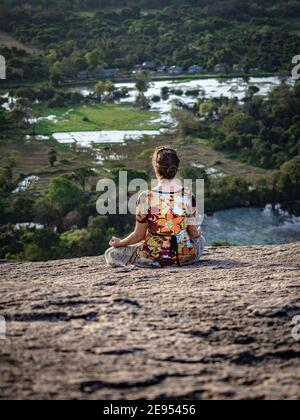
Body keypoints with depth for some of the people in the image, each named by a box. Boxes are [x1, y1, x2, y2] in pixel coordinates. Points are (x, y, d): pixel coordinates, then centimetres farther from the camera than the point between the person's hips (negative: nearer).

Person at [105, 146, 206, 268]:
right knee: (200, 239, 39)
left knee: (111, 254, 18)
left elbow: (139, 235, -9)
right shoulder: (188, 197, -10)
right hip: (184, 257, 3)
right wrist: (199, 233, 25)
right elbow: (193, 233, -1)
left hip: (153, 259, -3)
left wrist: (119, 243, 12)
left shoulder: (146, 198, -16)